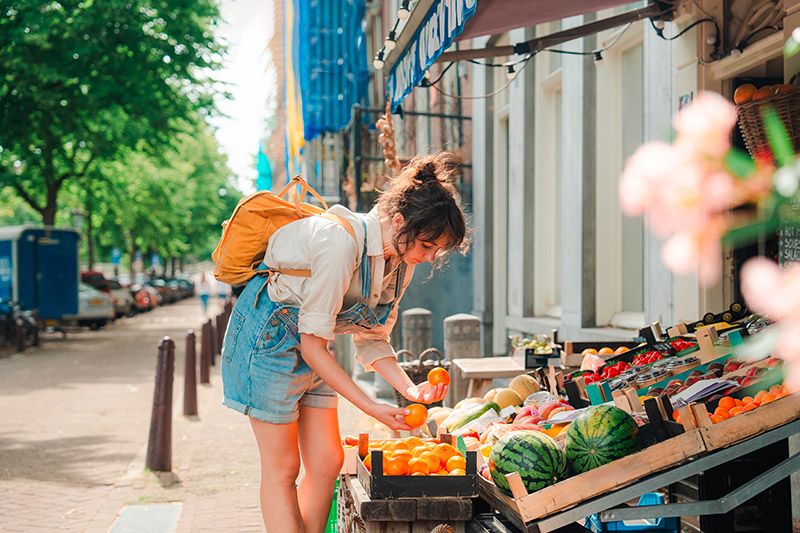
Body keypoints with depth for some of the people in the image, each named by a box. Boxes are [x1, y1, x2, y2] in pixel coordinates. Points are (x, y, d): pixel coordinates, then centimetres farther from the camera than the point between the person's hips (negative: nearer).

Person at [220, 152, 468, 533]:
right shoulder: (342, 244, -30)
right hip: (268, 334, -8)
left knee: (327, 462, 3)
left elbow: (371, 339, 5)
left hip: (310, 347, 8)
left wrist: (410, 388, -12)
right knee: (282, 469, -4)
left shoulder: (401, 261, -4)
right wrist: (371, 407, -24)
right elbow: (312, 344, -25)